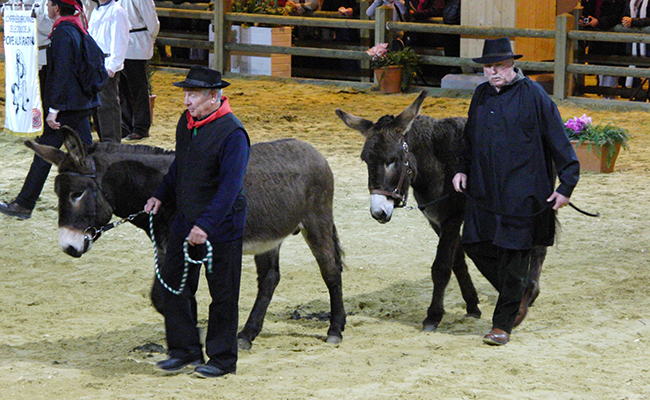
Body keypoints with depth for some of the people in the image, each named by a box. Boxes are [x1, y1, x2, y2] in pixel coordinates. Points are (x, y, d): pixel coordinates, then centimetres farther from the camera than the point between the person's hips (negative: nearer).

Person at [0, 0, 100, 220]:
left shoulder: (62, 33, -17)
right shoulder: (79, 29, 11)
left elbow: (61, 72, -22)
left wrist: (53, 109, -21)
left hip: (67, 106, -9)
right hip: (83, 102, 9)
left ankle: (24, 205, 3)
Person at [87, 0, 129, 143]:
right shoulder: (96, 12, 19)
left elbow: (119, 42, -14)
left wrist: (112, 66, -20)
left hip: (108, 68, -9)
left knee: (107, 104, -9)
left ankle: (112, 141, -6)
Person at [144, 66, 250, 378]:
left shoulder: (232, 134, -20)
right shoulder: (186, 122, 5)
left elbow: (230, 186, -25)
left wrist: (206, 225, -30)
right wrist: (161, 196, 14)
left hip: (221, 226, -8)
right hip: (185, 221, 8)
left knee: (222, 293, 4)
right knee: (173, 282, 9)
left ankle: (222, 358, 16)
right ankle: (184, 350, 21)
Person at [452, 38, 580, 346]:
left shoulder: (534, 96, -9)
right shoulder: (481, 95, 9)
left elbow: (559, 143, -6)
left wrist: (566, 185, -9)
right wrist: (463, 169, 12)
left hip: (520, 194, -6)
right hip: (483, 191, 6)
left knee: (512, 257, -2)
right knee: (476, 246, 5)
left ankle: (503, 325, 8)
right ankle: (515, 294, 28)